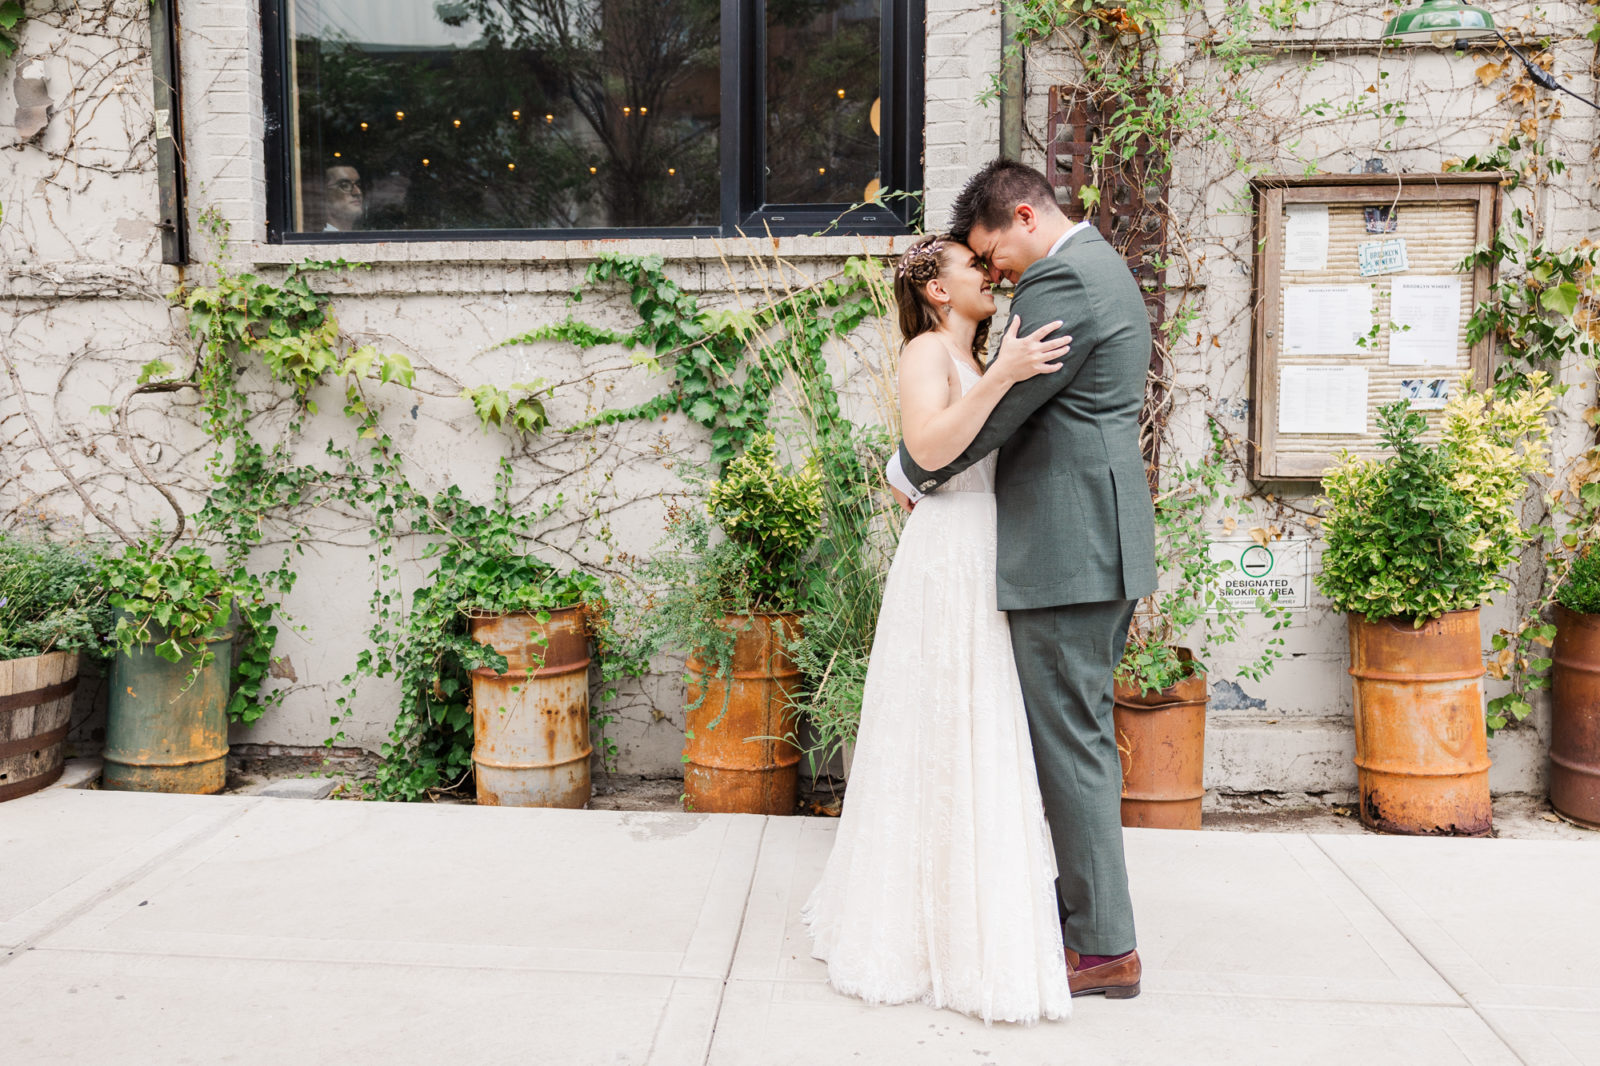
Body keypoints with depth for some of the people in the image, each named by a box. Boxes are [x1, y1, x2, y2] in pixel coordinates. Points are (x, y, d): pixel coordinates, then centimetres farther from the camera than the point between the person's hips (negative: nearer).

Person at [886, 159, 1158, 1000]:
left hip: (1068, 551, -11)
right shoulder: (1102, 269, 20)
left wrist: (910, 471, 1)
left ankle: (1105, 947, 8)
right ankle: (1082, 907, 28)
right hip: (1101, 547, 11)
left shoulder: (1062, 283, -15)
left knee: (1070, 743, -3)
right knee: (1082, 734, 17)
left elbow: (997, 412, -15)